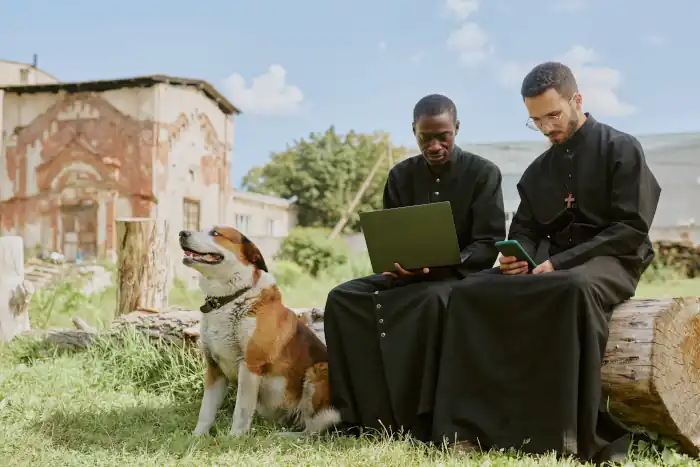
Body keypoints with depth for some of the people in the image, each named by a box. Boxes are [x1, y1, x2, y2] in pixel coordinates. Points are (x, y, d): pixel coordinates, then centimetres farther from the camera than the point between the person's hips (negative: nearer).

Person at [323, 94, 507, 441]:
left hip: (461, 275, -4)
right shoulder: (401, 175, 9)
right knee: (342, 297, -20)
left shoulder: (483, 173, -3)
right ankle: (362, 416, -23)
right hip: (407, 274, 5)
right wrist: (397, 263, -17)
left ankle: (420, 422, -34)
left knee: (432, 299, -40)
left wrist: (441, 266, -26)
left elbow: (488, 245, -8)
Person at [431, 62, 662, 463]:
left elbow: (631, 229, -10)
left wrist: (560, 262, -19)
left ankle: (574, 434, -36)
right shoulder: (539, 170, 17)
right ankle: (472, 425, -25)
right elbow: (524, 230, 17)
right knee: (470, 291, -19)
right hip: (553, 265, 6)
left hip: (610, 261, -5)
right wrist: (518, 257, -9)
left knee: (575, 288, -42)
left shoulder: (622, 149, -1)